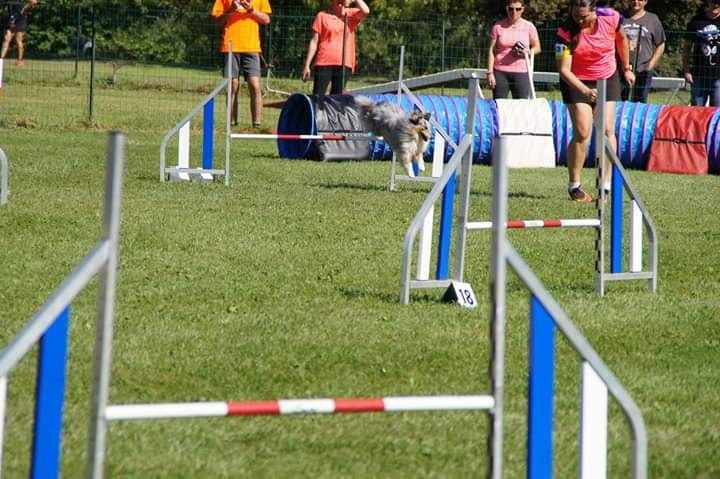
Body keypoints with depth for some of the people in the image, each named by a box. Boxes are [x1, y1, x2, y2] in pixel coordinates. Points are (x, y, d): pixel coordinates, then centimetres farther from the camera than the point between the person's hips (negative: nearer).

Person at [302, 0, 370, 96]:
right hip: (324, 63, -2)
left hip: (344, 64, 2)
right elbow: (314, 42, 5)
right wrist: (307, 65, 2)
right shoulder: (322, 16, 6)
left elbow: (366, 11, -11)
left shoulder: (351, 14, 11)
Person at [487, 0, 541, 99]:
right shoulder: (498, 26, 3)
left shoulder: (528, 27, 3)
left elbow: (537, 47, 11)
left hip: (521, 73, 0)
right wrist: (490, 73, -4)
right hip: (500, 72, 0)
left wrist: (527, 52, -12)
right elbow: (491, 51, 3)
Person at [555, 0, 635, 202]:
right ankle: (574, 186, 2)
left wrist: (627, 68, 12)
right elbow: (564, 70, -27)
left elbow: (622, 39, 5)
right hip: (577, 82, -2)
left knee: (607, 130, -5)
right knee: (582, 133, -9)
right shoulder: (566, 32, -26)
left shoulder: (611, 18, -19)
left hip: (607, 79, 2)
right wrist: (584, 90, -41)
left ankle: (606, 185, 0)